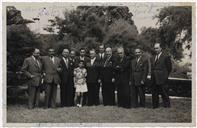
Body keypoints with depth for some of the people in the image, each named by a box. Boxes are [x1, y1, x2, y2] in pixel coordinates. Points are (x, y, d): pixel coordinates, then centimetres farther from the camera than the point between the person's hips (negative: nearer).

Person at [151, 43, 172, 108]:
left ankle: (167, 107, 3)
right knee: (154, 95, 12)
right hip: (154, 80, 7)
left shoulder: (166, 56, -5)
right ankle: (155, 107, 20)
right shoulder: (153, 58, 16)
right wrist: (152, 76, 10)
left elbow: (169, 68, -3)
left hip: (162, 79, -7)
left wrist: (165, 75, 0)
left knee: (164, 95, -3)